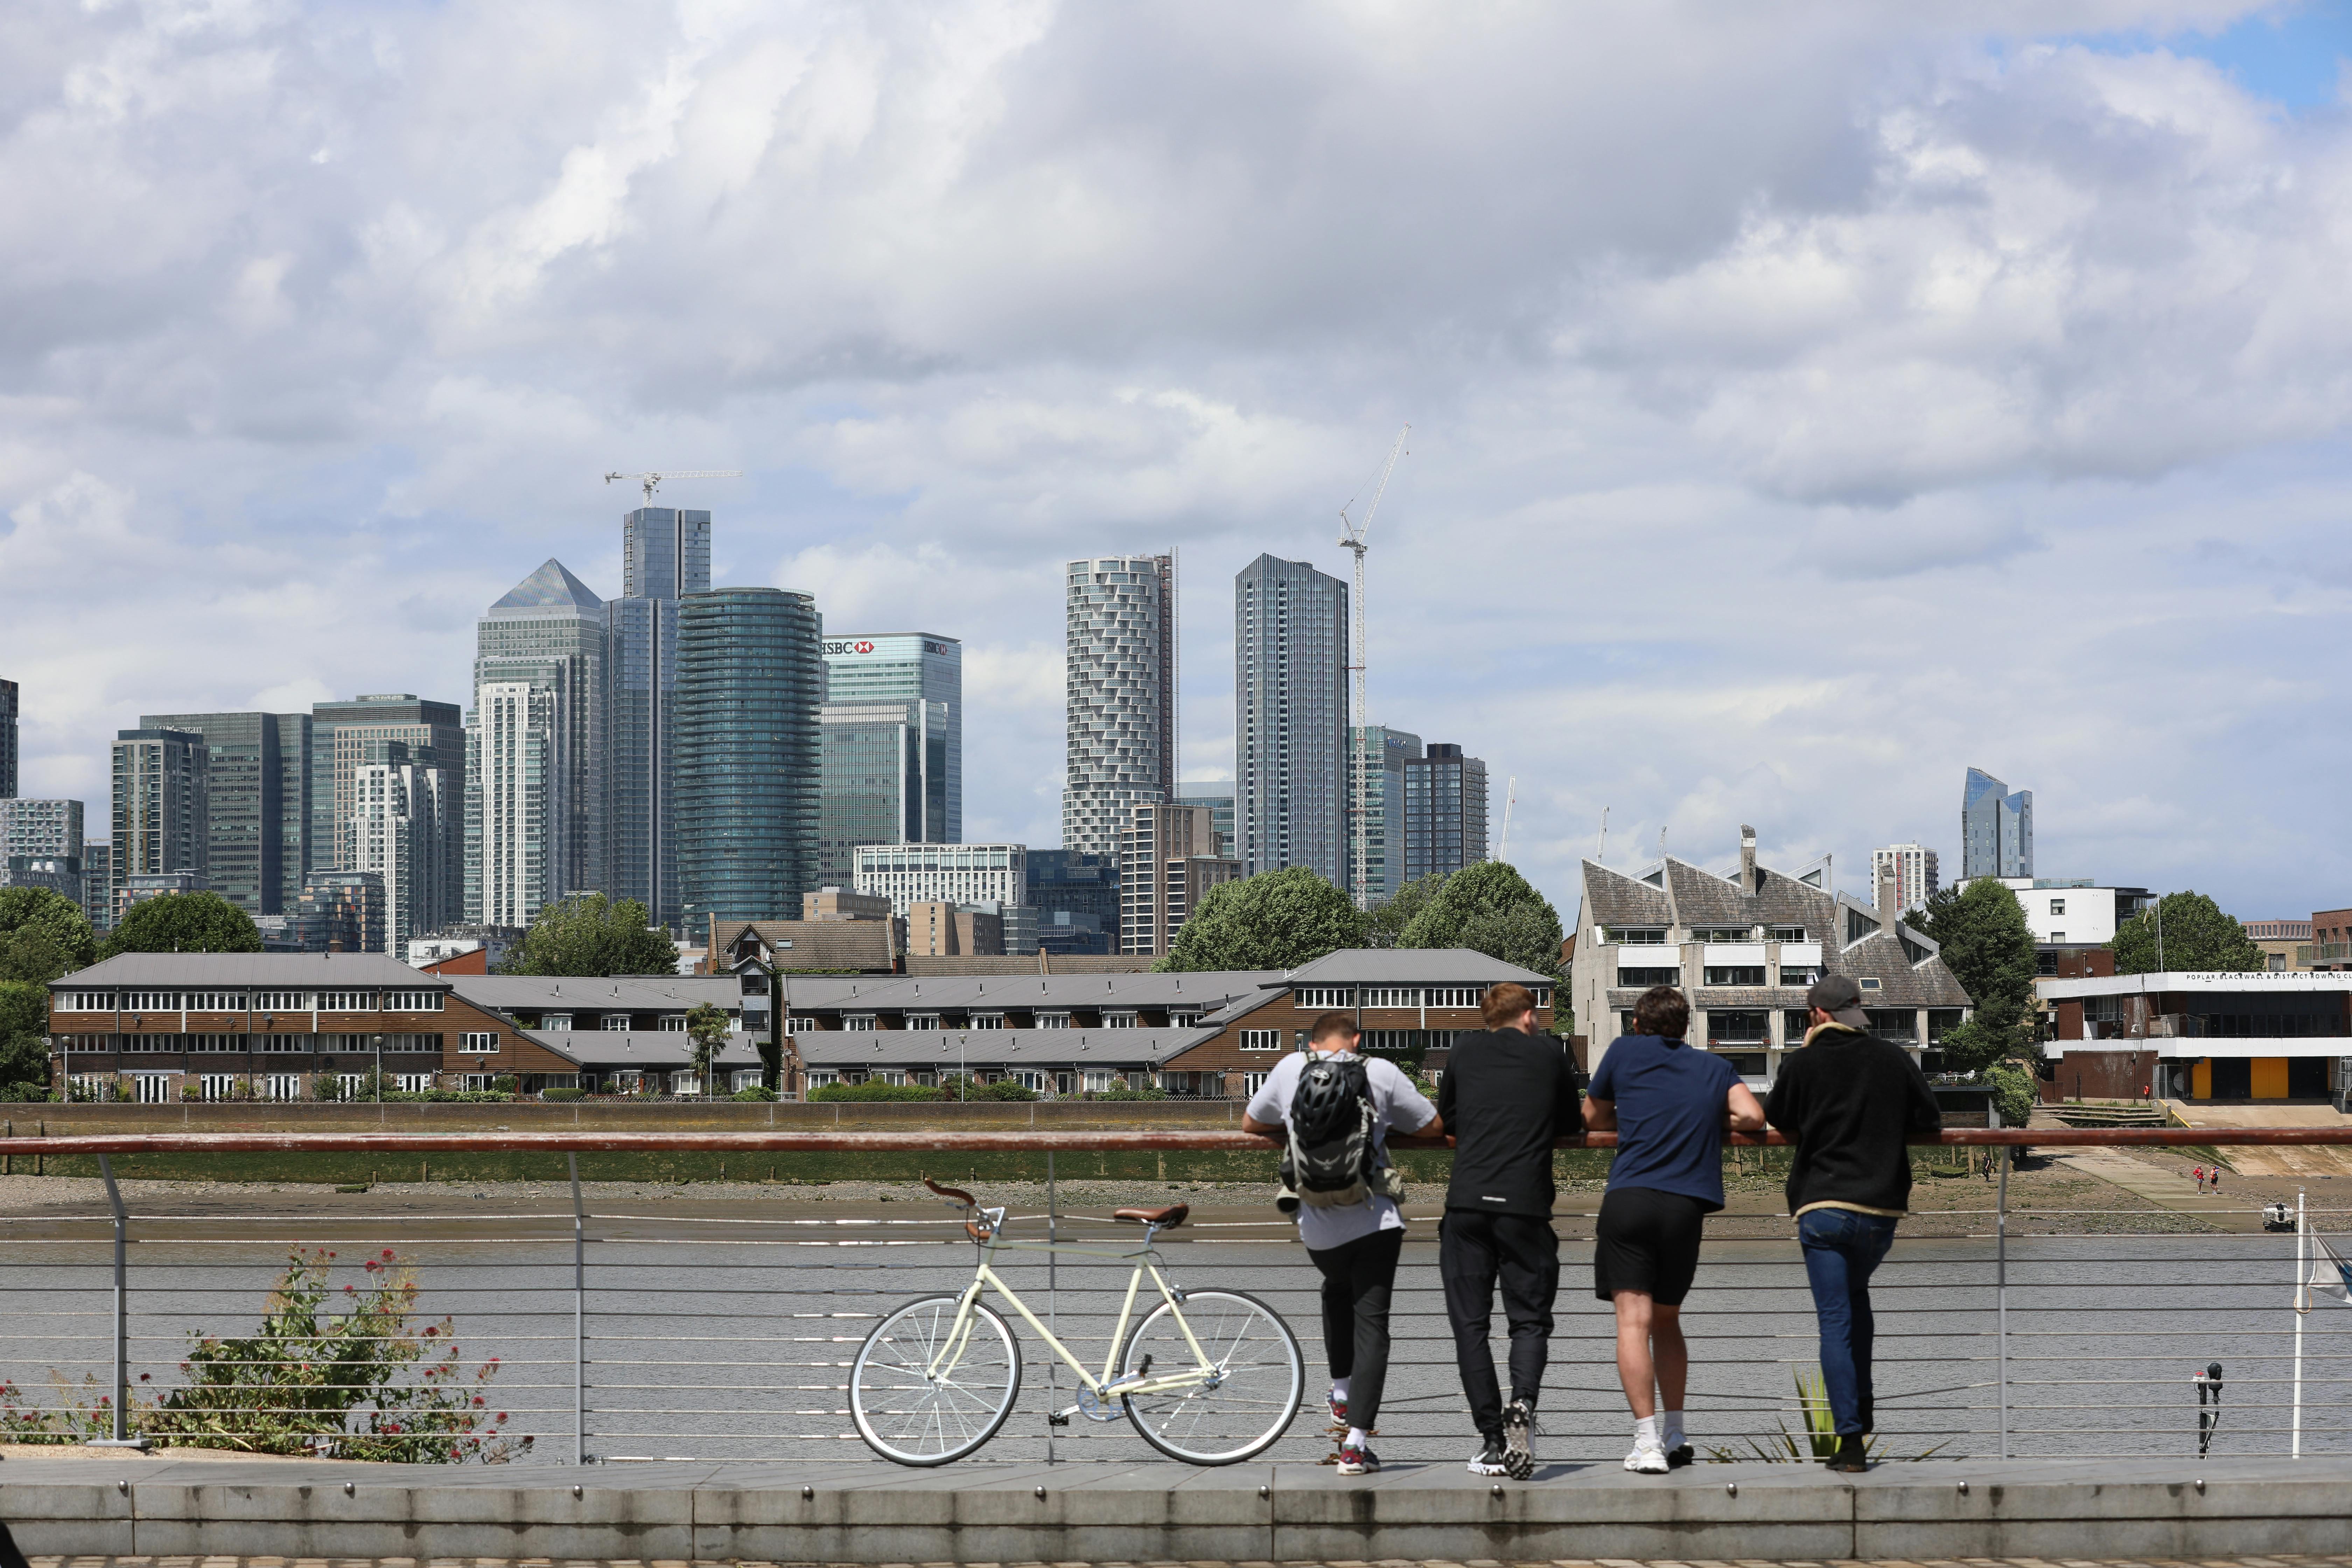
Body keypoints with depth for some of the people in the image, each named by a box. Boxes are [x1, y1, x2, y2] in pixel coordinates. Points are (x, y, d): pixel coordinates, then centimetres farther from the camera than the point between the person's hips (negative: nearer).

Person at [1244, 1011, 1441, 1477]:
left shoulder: (1291, 1068, 5)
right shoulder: (1380, 1072, 0)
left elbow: (1250, 1123, 19)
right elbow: (1434, 1125, 8)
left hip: (1317, 1227, 2)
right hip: (1375, 1221, -2)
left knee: (1337, 1293, 32)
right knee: (1371, 1321, 2)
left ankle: (1342, 1396, 29)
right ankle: (1356, 1442, -7)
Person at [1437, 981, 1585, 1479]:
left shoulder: (1465, 1051, 13)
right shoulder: (1550, 1053, 11)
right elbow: (1572, 1124, 23)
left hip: (1467, 1202, 1)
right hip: (1526, 1203, -1)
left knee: (1470, 1322, 6)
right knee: (1529, 1317, 6)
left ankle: (1493, 1440, 2)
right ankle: (1522, 1405, -21)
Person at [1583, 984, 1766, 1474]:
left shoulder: (1625, 1052, 13)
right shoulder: (1714, 1068, 19)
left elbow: (1594, 1117, 24)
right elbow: (1753, 1117, 5)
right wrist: (1705, 1121, 22)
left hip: (1629, 1199, -3)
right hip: (1686, 1208, 3)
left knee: (1634, 1319, -6)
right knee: (1666, 1320, 20)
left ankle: (1648, 1444, -17)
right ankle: (1673, 1438, 23)